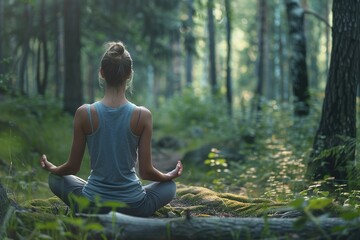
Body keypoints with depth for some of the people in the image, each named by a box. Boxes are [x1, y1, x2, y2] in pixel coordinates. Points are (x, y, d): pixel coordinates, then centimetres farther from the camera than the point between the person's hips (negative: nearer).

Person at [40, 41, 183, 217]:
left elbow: (73, 167, -1)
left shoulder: (84, 113, -11)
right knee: (169, 186, 30)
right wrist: (170, 176, 15)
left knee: (55, 178, 30)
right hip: (133, 207, 0)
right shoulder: (143, 115, -12)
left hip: (91, 208, 0)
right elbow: (146, 171, -7)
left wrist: (51, 168, 22)